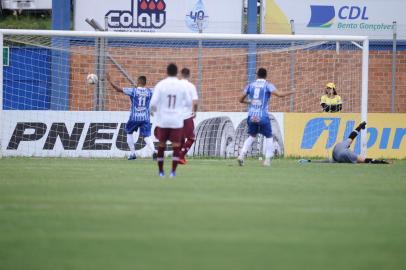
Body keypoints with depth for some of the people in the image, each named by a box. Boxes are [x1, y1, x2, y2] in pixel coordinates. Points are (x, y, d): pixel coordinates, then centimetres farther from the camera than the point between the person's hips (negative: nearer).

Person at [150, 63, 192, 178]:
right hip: (177, 121, -1)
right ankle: (173, 171, -10)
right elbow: (189, 103, 6)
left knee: (161, 145, 13)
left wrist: (154, 111, 13)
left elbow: (153, 103, -8)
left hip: (163, 121, 1)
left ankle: (161, 171, 18)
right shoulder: (182, 85, -2)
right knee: (176, 146, 0)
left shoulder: (161, 85, -4)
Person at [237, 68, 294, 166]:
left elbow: (241, 100, 15)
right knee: (269, 137, 13)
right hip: (263, 117, -3)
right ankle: (267, 159, 3)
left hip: (251, 116, 3)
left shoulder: (250, 85, 10)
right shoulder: (268, 85, 1)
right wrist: (290, 92, 5)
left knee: (252, 136, 20)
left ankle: (241, 155, 4)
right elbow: (279, 94, -12)